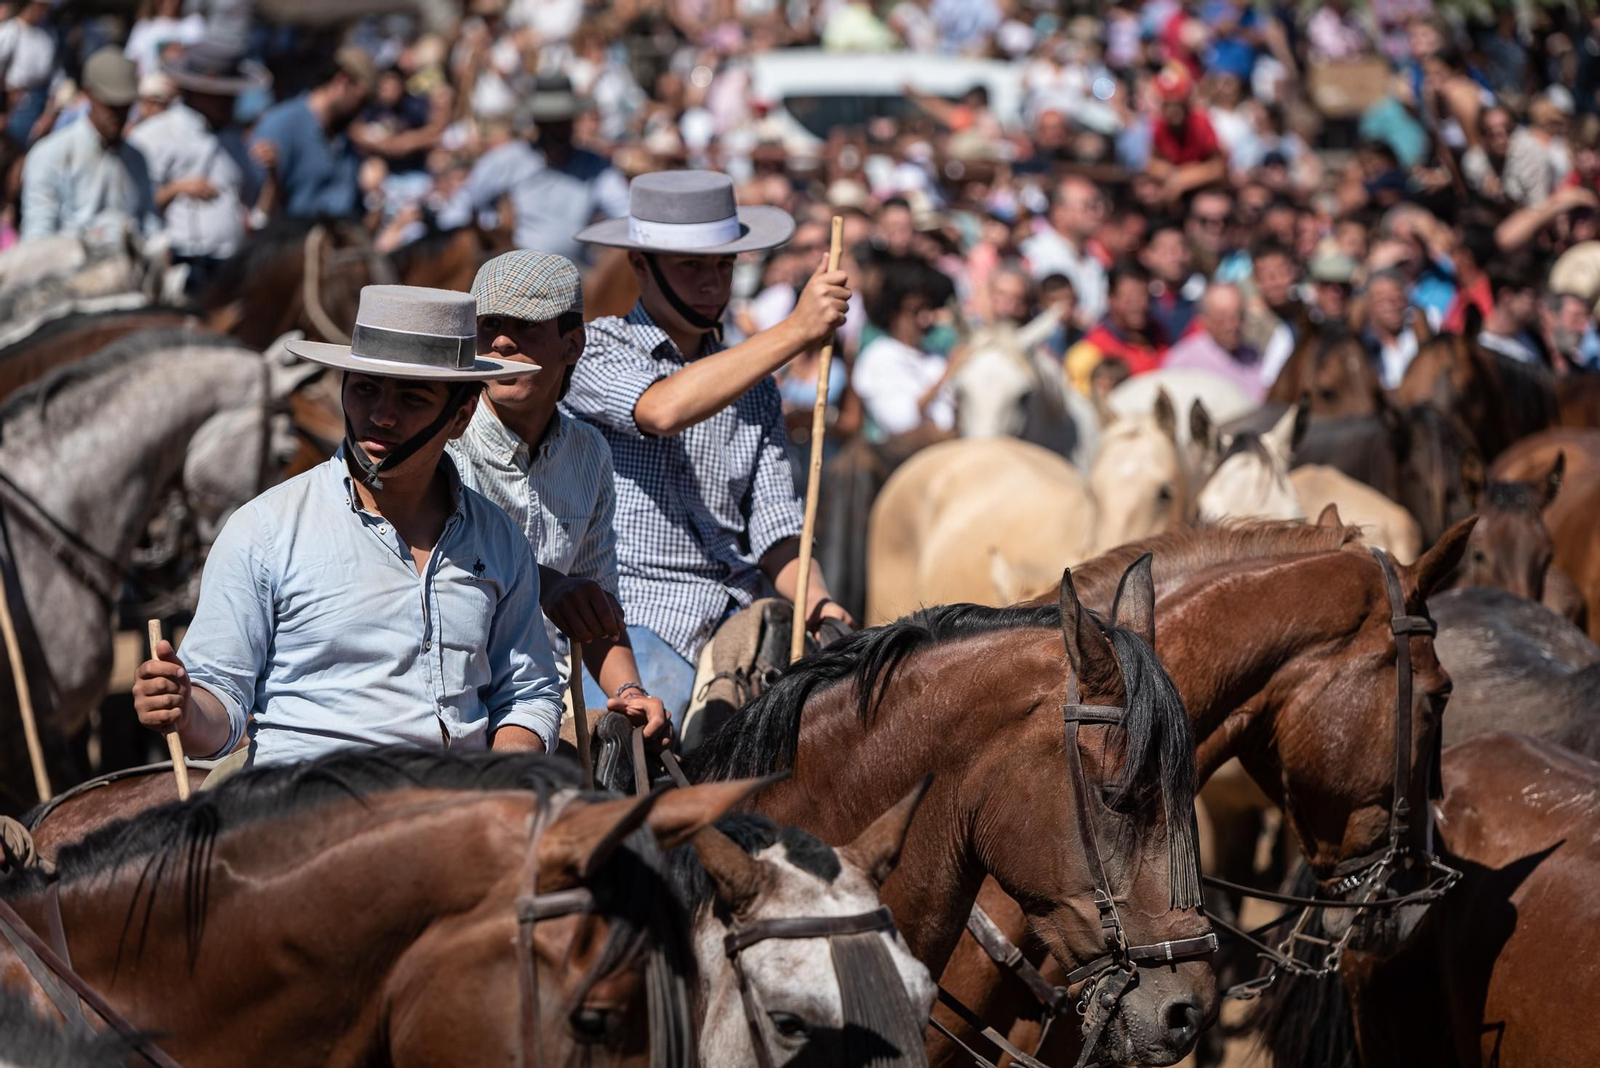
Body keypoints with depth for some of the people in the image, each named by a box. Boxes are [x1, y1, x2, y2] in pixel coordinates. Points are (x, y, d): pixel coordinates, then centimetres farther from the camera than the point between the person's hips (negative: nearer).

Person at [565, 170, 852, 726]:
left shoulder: (753, 388, 19)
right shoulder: (596, 350, 3)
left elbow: (774, 526, 14)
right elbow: (664, 408, -19)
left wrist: (817, 603, -8)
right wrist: (797, 331, -22)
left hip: (734, 618, 5)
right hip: (631, 616, -5)